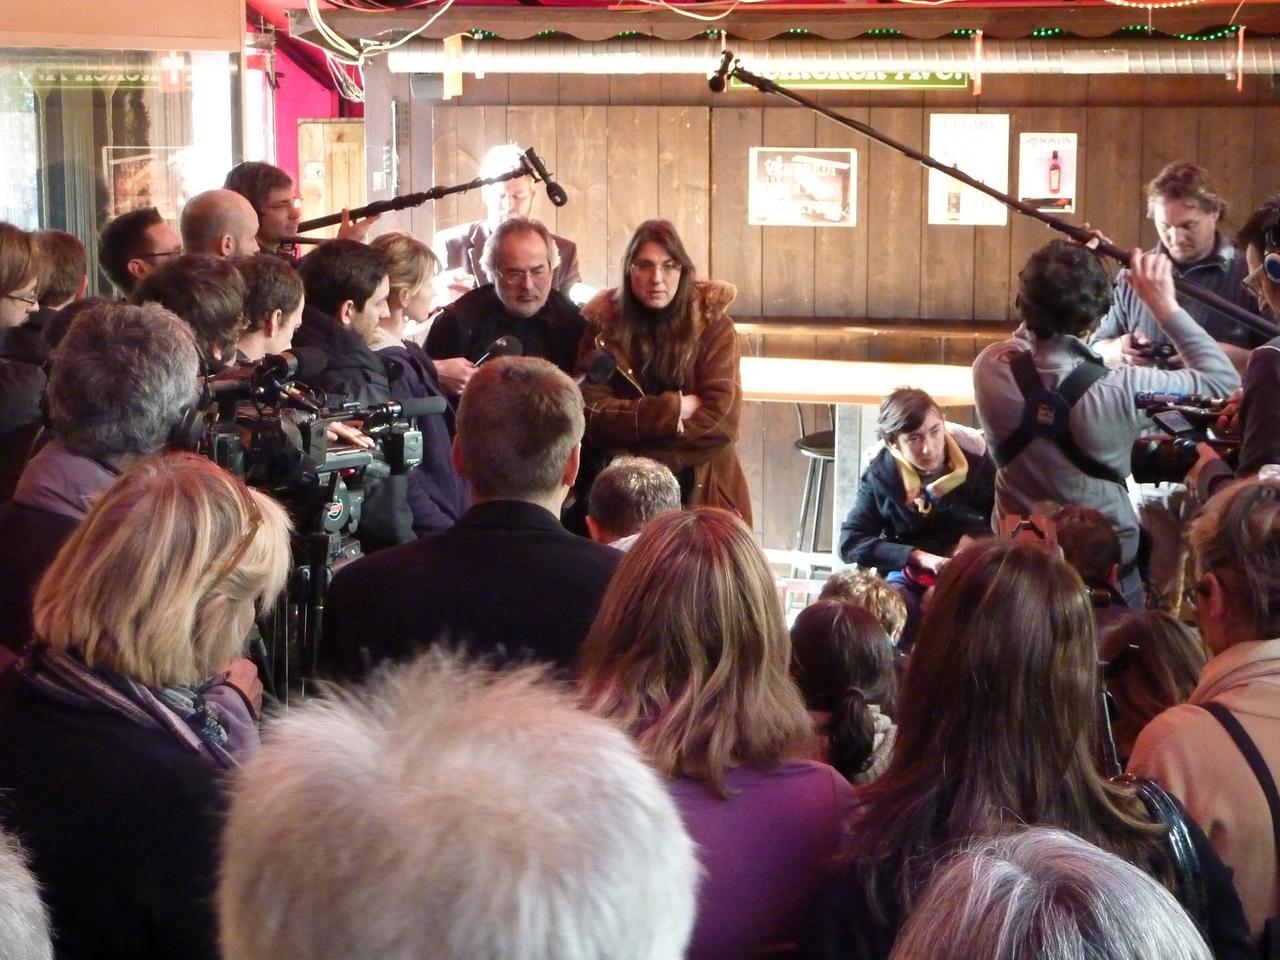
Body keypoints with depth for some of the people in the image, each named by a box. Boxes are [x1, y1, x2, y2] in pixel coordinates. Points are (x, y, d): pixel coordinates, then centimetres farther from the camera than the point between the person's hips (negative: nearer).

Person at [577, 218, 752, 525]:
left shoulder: (712, 325, -3)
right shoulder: (603, 326, 0)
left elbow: (721, 418, -13)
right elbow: (591, 413, -10)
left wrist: (635, 458, -15)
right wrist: (673, 409, -17)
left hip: (704, 492, 0)